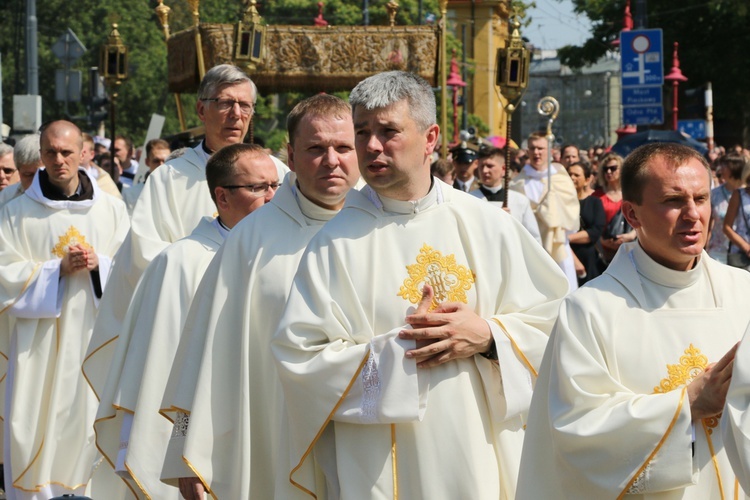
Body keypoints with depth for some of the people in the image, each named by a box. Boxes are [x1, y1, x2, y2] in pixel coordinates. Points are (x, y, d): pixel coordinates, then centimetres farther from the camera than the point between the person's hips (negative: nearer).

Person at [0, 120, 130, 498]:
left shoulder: (112, 210, 8)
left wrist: (98, 264, -12)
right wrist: (58, 269, -14)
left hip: (95, 337, 2)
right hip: (38, 343, -1)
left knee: (89, 422, 2)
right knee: (36, 431, -3)